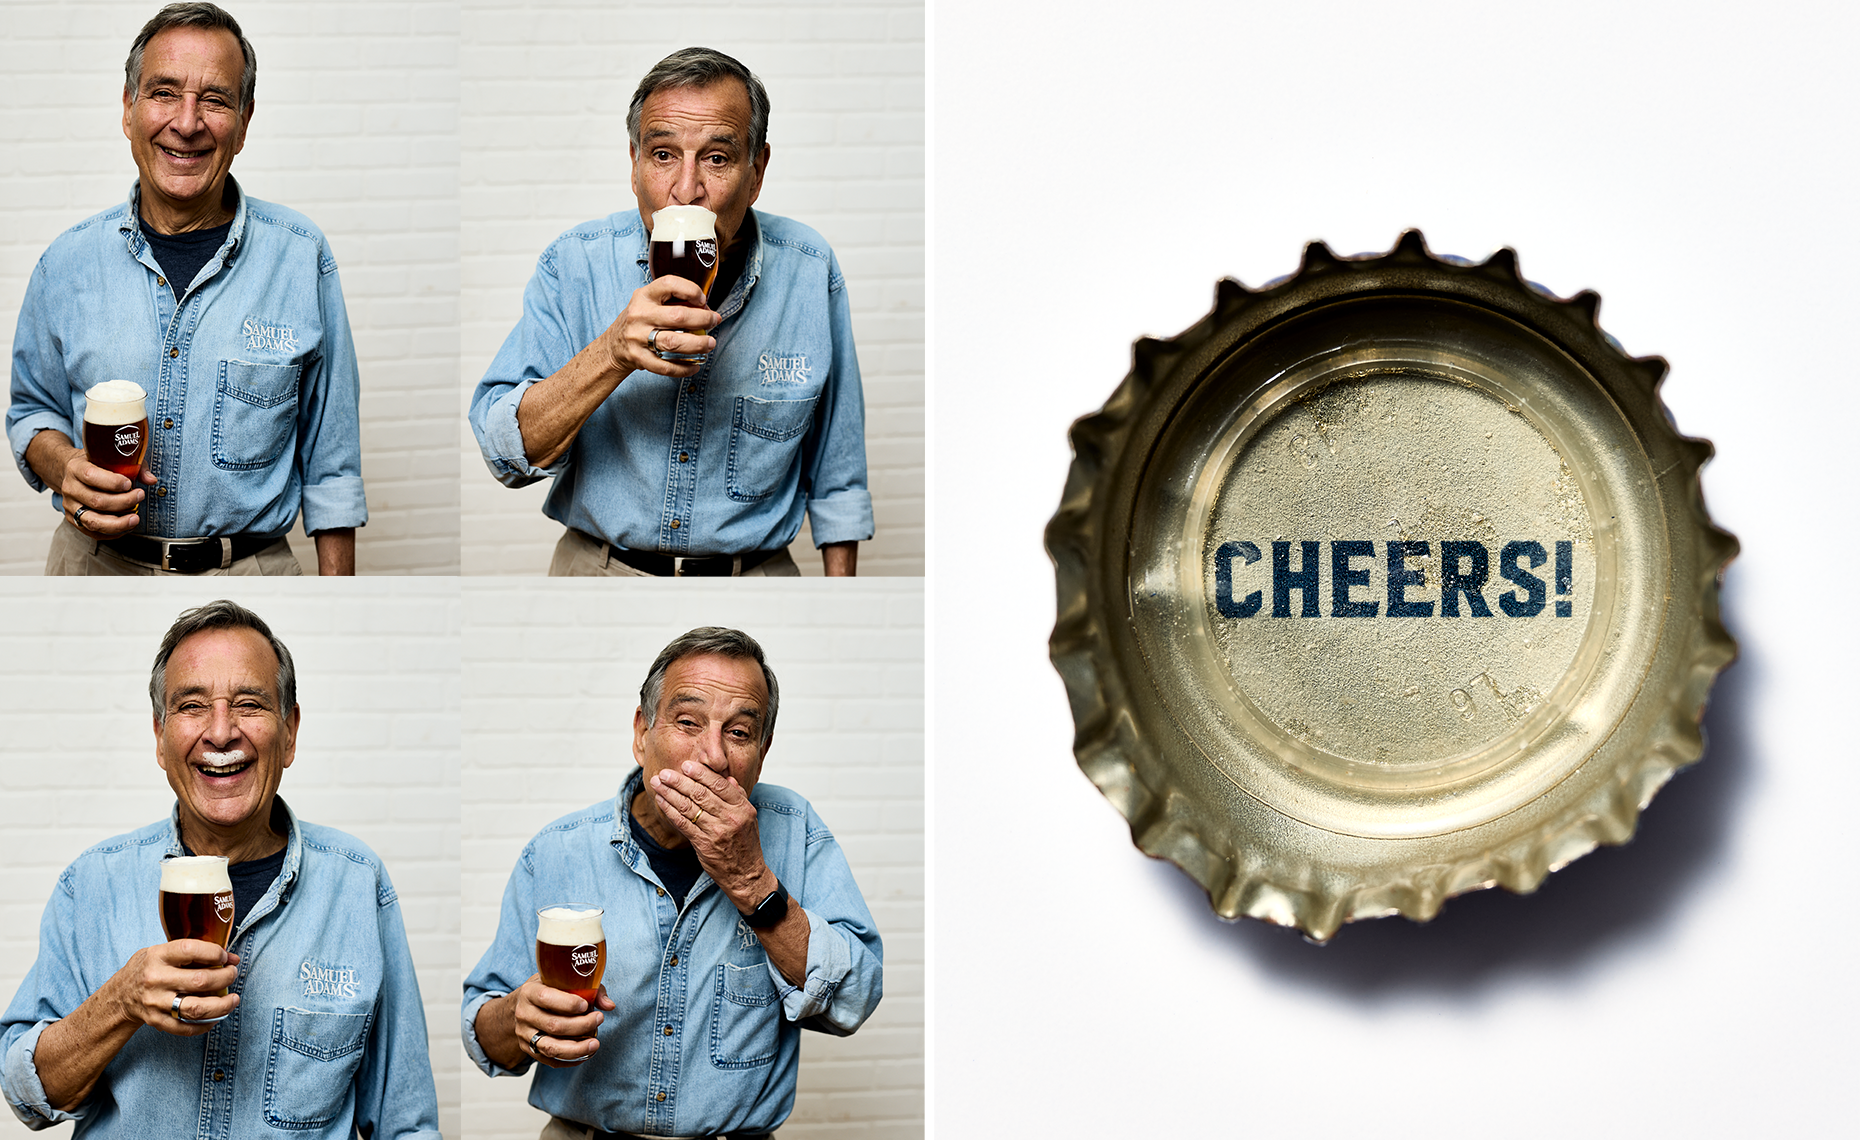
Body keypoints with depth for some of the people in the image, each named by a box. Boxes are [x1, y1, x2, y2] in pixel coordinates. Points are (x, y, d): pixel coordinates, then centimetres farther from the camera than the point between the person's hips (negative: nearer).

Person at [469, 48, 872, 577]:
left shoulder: (810, 272, -7)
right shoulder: (575, 264, -11)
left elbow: (836, 472, 4)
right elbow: (506, 453, -19)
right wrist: (612, 355, -32)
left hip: (755, 572, 1)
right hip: (596, 569, -1)